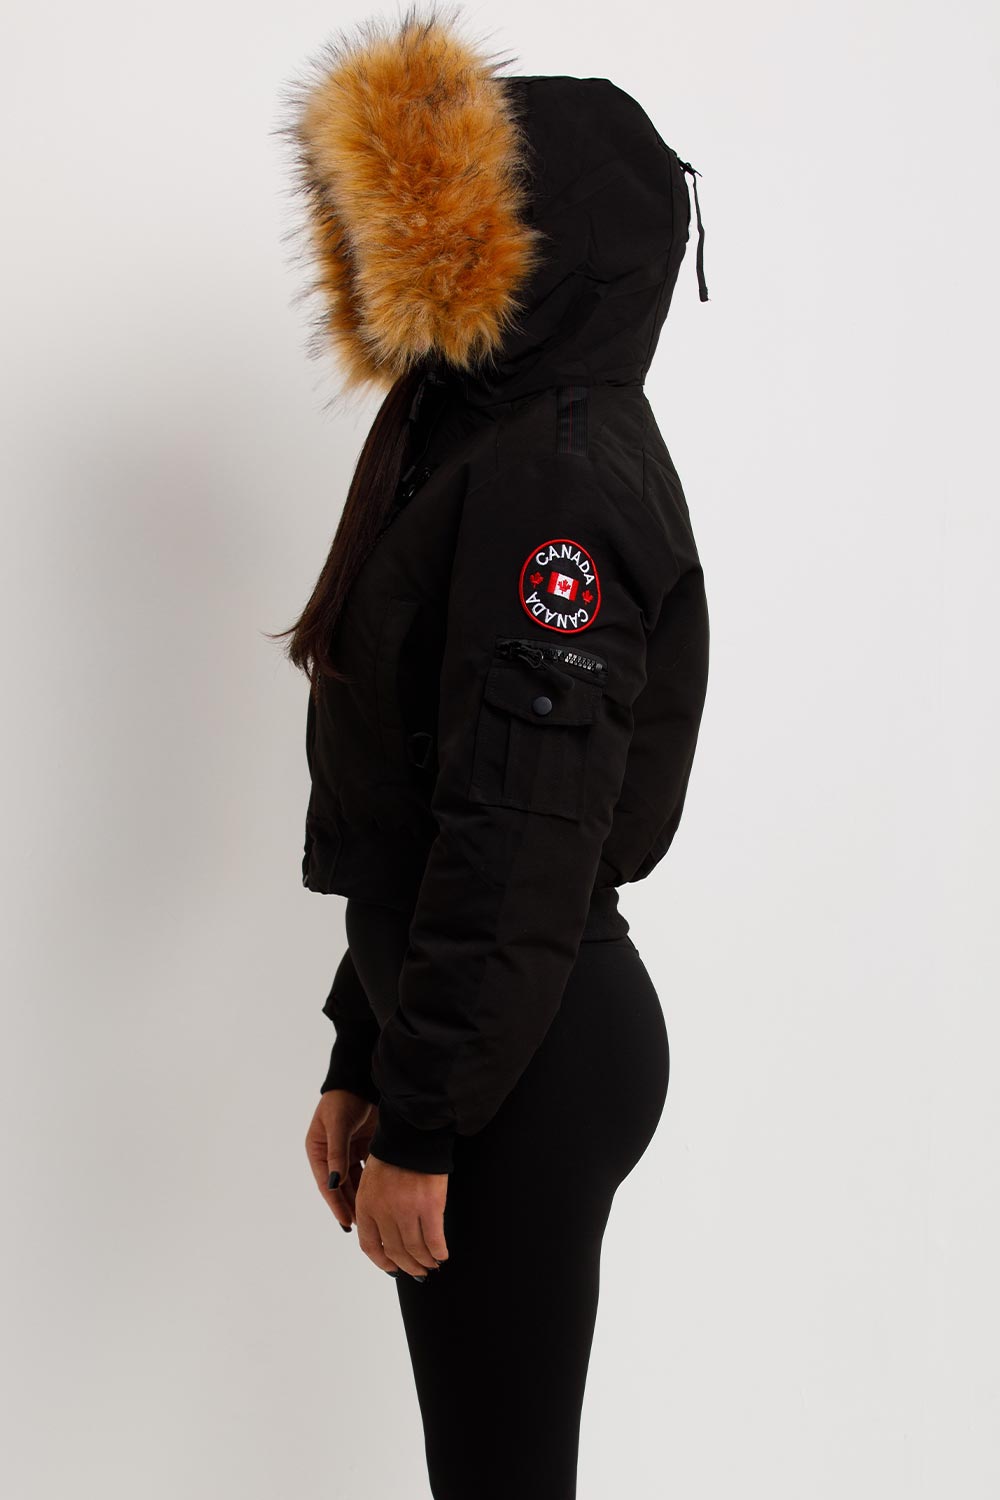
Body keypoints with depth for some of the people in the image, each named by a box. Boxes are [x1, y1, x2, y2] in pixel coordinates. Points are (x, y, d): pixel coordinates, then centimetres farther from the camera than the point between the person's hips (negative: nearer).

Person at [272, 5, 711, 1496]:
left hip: (530, 1057, -9)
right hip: (461, 1027, 9)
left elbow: (523, 834, -22)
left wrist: (422, 1124, -18)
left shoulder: (559, 477, -17)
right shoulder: (477, 445, 14)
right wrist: (360, 1068, 17)